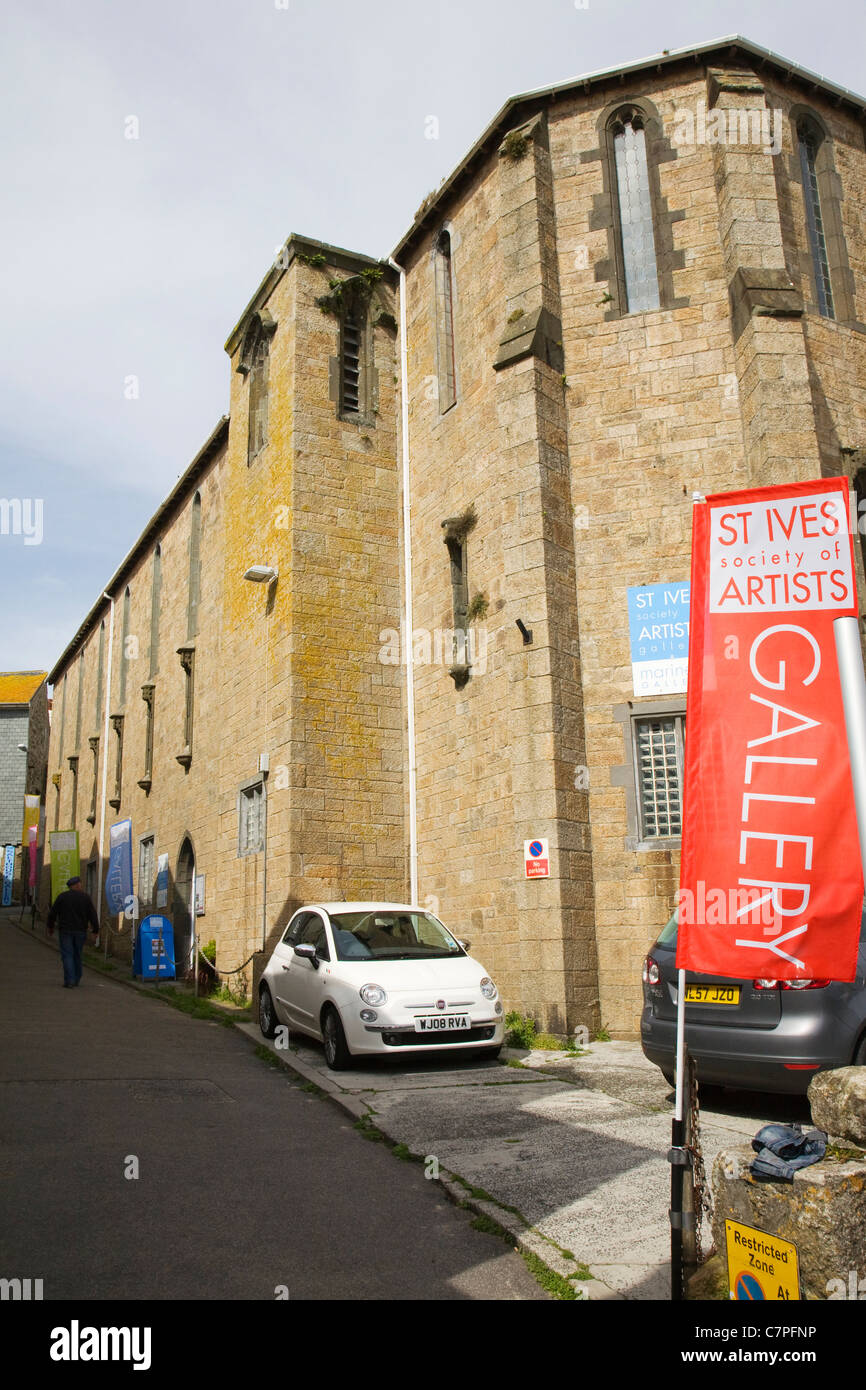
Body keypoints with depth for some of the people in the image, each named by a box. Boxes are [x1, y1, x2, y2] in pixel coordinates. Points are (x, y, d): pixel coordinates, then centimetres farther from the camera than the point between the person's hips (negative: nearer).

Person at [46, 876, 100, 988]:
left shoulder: (62, 897, 0)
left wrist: (51, 927, 17)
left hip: (65, 931, -1)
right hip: (80, 931, 1)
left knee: (67, 955, -2)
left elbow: (52, 913, 3)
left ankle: (69, 981, -10)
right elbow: (93, 915, -1)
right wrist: (96, 930, 7)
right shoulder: (85, 898, 0)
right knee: (77, 955, 15)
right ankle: (77, 979, 22)